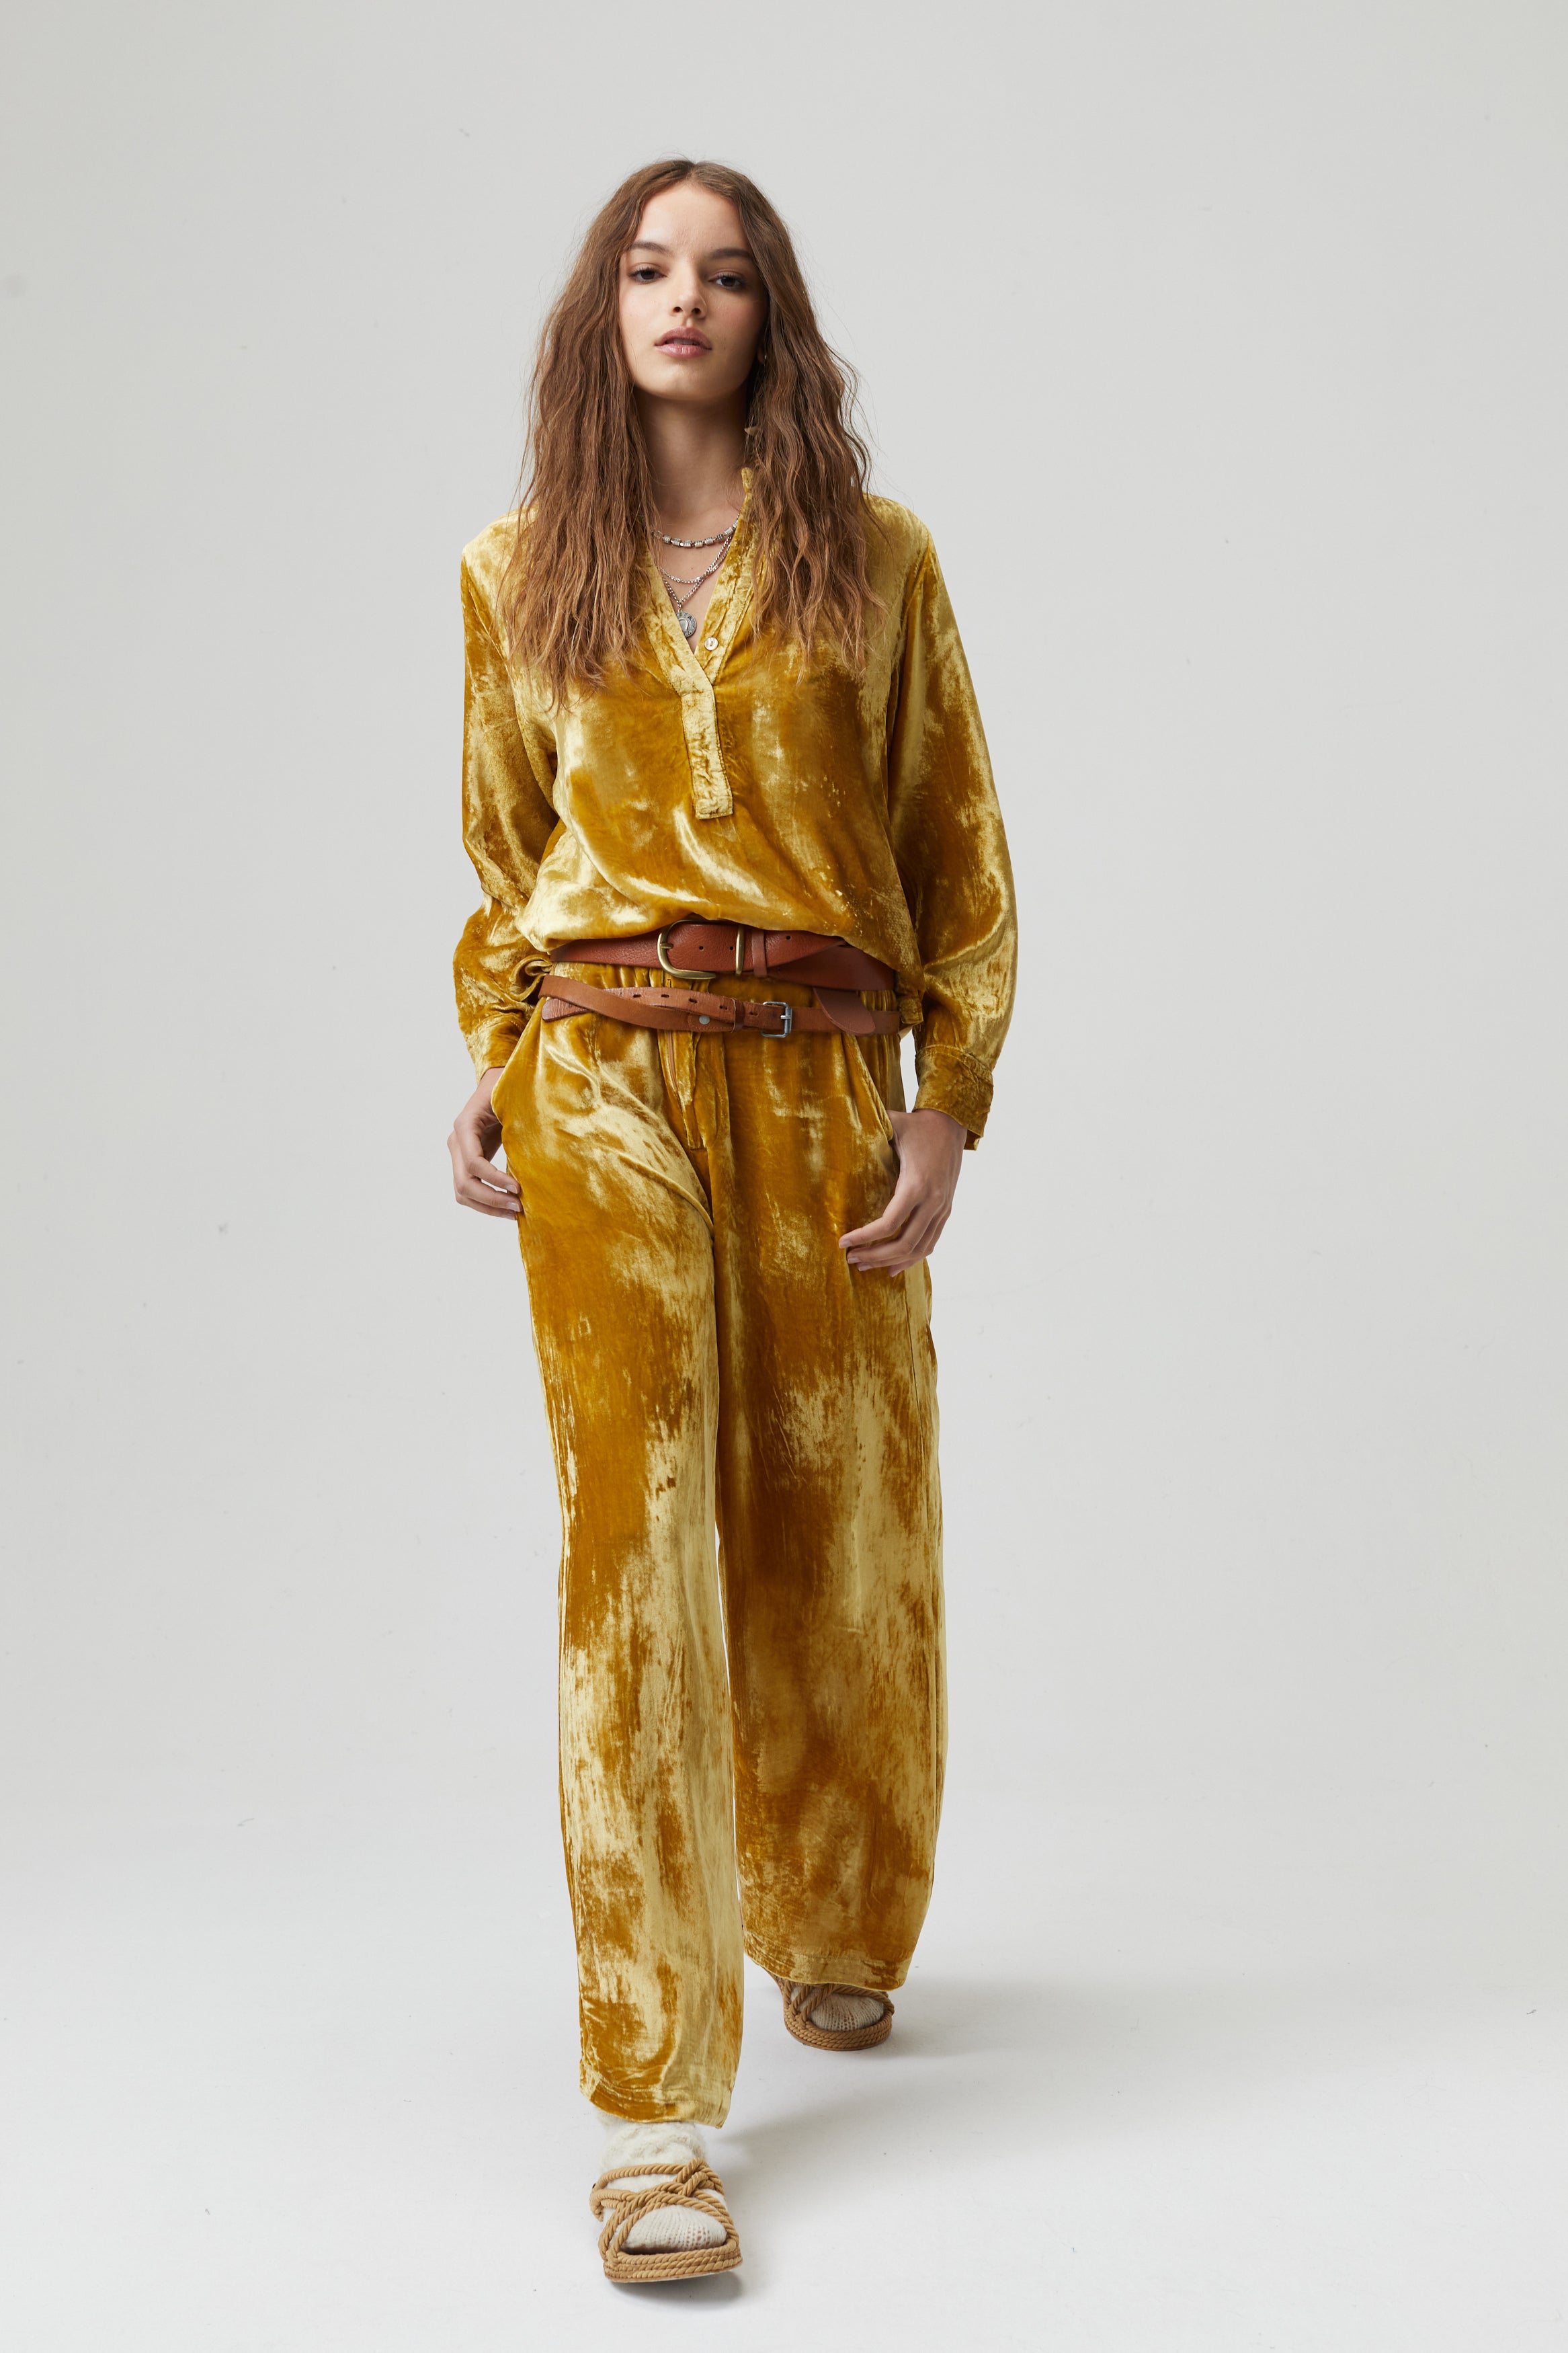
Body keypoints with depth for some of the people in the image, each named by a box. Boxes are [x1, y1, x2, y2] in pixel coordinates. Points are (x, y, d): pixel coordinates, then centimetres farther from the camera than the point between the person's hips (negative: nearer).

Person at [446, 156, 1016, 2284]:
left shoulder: (875, 556, 7)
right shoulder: (520, 573, 11)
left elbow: (960, 848, 7)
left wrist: (954, 1100, -2)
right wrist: (492, 1065, 7)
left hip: (823, 1078, 1)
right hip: (606, 1073, 0)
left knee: (838, 1531, 8)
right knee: (638, 1516, -12)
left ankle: (832, 1932, 37)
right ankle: (654, 2110, -8)